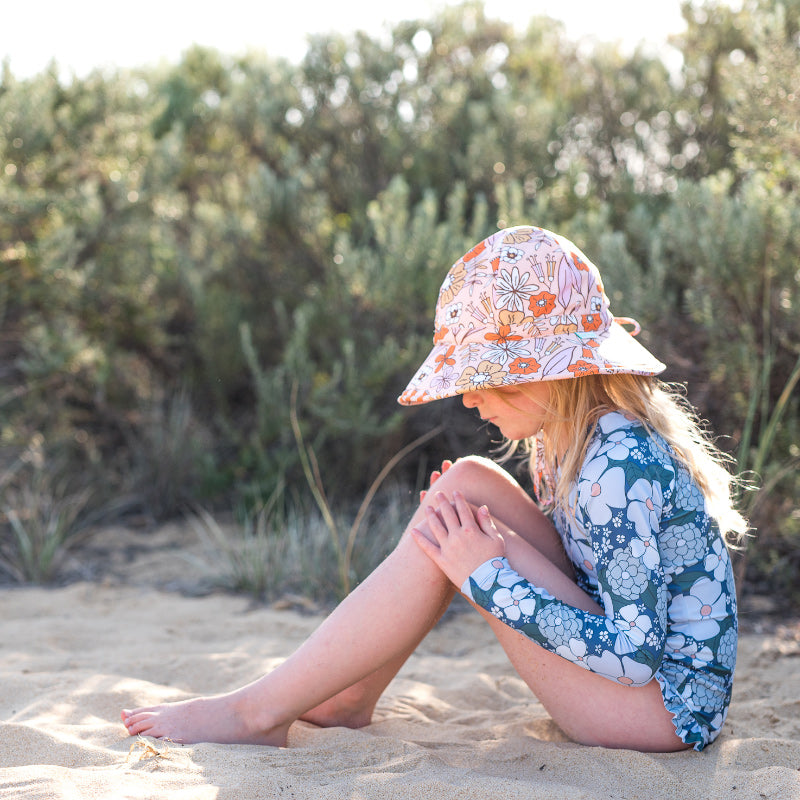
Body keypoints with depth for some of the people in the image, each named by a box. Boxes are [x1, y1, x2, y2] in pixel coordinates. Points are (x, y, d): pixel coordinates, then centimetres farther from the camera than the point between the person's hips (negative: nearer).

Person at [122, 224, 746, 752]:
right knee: (466, 480, -1)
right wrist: (480, 528, -3)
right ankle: (350, 698, 4)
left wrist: (489, 577, -23)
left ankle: (259, 711, -9)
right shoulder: (572, 436, 3)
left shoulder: (619, 467, -24)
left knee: (443, 544, -20)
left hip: (664, 704, -9)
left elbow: (633, 653, -26)